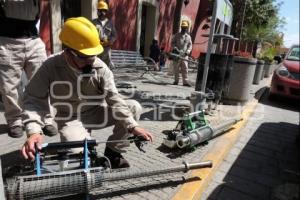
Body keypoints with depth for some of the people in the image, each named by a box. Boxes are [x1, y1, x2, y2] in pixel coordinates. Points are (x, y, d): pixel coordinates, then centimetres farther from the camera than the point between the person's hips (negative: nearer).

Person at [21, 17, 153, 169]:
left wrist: (132, 126, -27)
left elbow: (114, 99, -18)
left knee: (134, 107, -18)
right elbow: (34, 99, -16)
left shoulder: (100, 67, -15)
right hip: (70, 119, -2)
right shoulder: (51, 67, -17)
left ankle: (112, 151, -1)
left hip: (96, 113, 2)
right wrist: (33, 131, -33)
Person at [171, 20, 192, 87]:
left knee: (185, 68, -4)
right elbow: (172, 43, 6)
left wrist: (188, 51, -4)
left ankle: (185, 81, -2)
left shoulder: (188, 36, 12)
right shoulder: (177, 35, 6)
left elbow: (190, 45, 13)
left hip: (184, 54, 1)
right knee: (176, 68, 2)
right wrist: (175, 48, -11)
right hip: (177, 54, -1)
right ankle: (176, 80, 12)